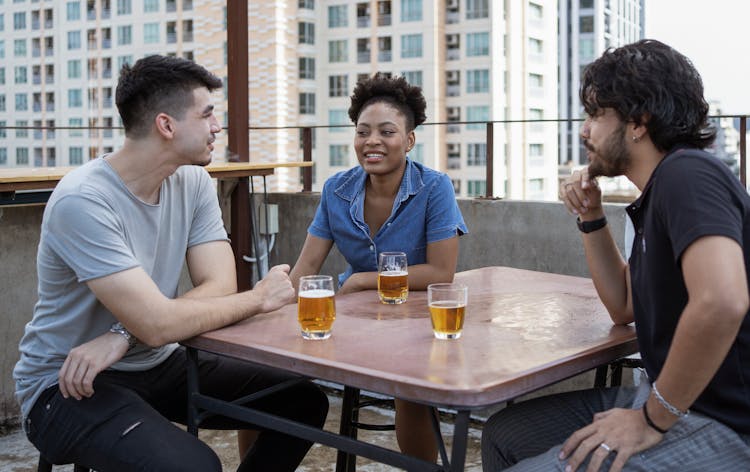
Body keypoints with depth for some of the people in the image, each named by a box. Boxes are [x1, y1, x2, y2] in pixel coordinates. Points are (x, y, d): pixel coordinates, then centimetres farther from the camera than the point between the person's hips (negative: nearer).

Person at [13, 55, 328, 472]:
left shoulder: (193, 181, -2)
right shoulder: (82, 201, -24)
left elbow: (219, 286, -10)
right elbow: (157, 323, -30)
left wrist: (122, 337, -25)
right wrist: (259, 298, -17)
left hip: (158, 364, 7)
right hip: (69, 386, -7)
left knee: (305, 402, -4)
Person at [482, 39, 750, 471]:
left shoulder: (688, 174, -18)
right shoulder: (661, 190, 13)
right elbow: (624, 308, 21)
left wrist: (653, 420, -24)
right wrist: (591, 220, 9)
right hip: (670, 399, 9)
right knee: (505, 435, 10)